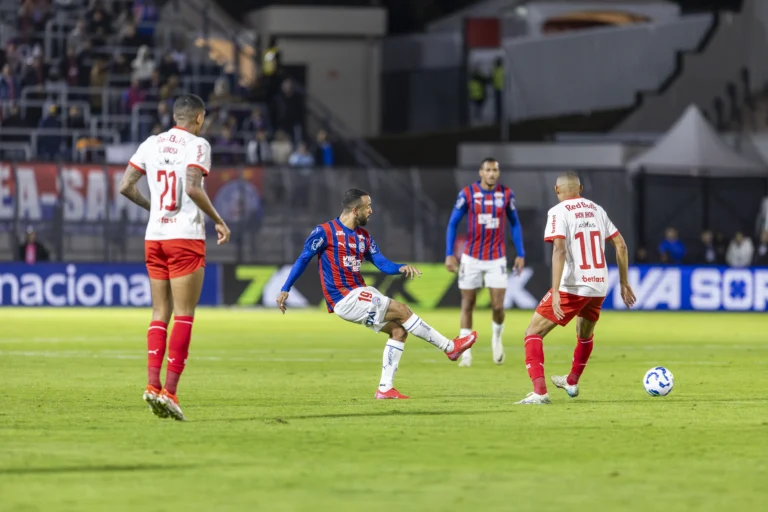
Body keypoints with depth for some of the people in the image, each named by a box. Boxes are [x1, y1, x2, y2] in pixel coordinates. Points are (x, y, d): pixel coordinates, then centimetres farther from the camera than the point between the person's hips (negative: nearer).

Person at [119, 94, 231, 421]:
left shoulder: (151, 144, 10)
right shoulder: (197, 144, -6)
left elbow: (126, 187, 7)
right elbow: (192, 188, -20)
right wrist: (218, 220, -8)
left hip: (154, 237, 5)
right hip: (186, 237, -5)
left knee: (160, 313, 10)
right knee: (184, 315, -2)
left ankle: (153, 384, -5)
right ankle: (169, 390, -9)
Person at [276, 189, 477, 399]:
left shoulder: (363, 237, 13)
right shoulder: (325, 232, -8)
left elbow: (383, 264, 10)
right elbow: (303, 260, -3)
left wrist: (401, 268, -12)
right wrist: (285, 290, -5)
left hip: (360, 298, 8)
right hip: (344, 299, -8)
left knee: (399, 330, -2)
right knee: (402, 310, -14)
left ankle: (385, 388, -1)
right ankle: (449, 347, -4)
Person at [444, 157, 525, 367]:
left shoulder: (506, 194, -1)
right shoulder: (467, 193, -6)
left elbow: (515, 224, 9)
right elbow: (453, 224, 0)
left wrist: (520, 254, 4)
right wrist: (450, 254, -7)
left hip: (496, 259, 1)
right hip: (471, 258, -1)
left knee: (498, 306, -6)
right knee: (467, 304, 2)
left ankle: (497, 338, 24)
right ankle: (466, 351, 11)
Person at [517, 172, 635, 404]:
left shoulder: (558, 212, -7)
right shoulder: (596, 210, 10)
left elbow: (559, 250, -20)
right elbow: (620, 246, 12)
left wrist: (555, 292, -25)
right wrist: (624, 283, 21)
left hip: (572, 287, -6)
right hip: (599, 287, 6)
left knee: (533, 333, 1)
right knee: (585, 335, 32)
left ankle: (539, 391, -15)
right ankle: (572, 382, 50)